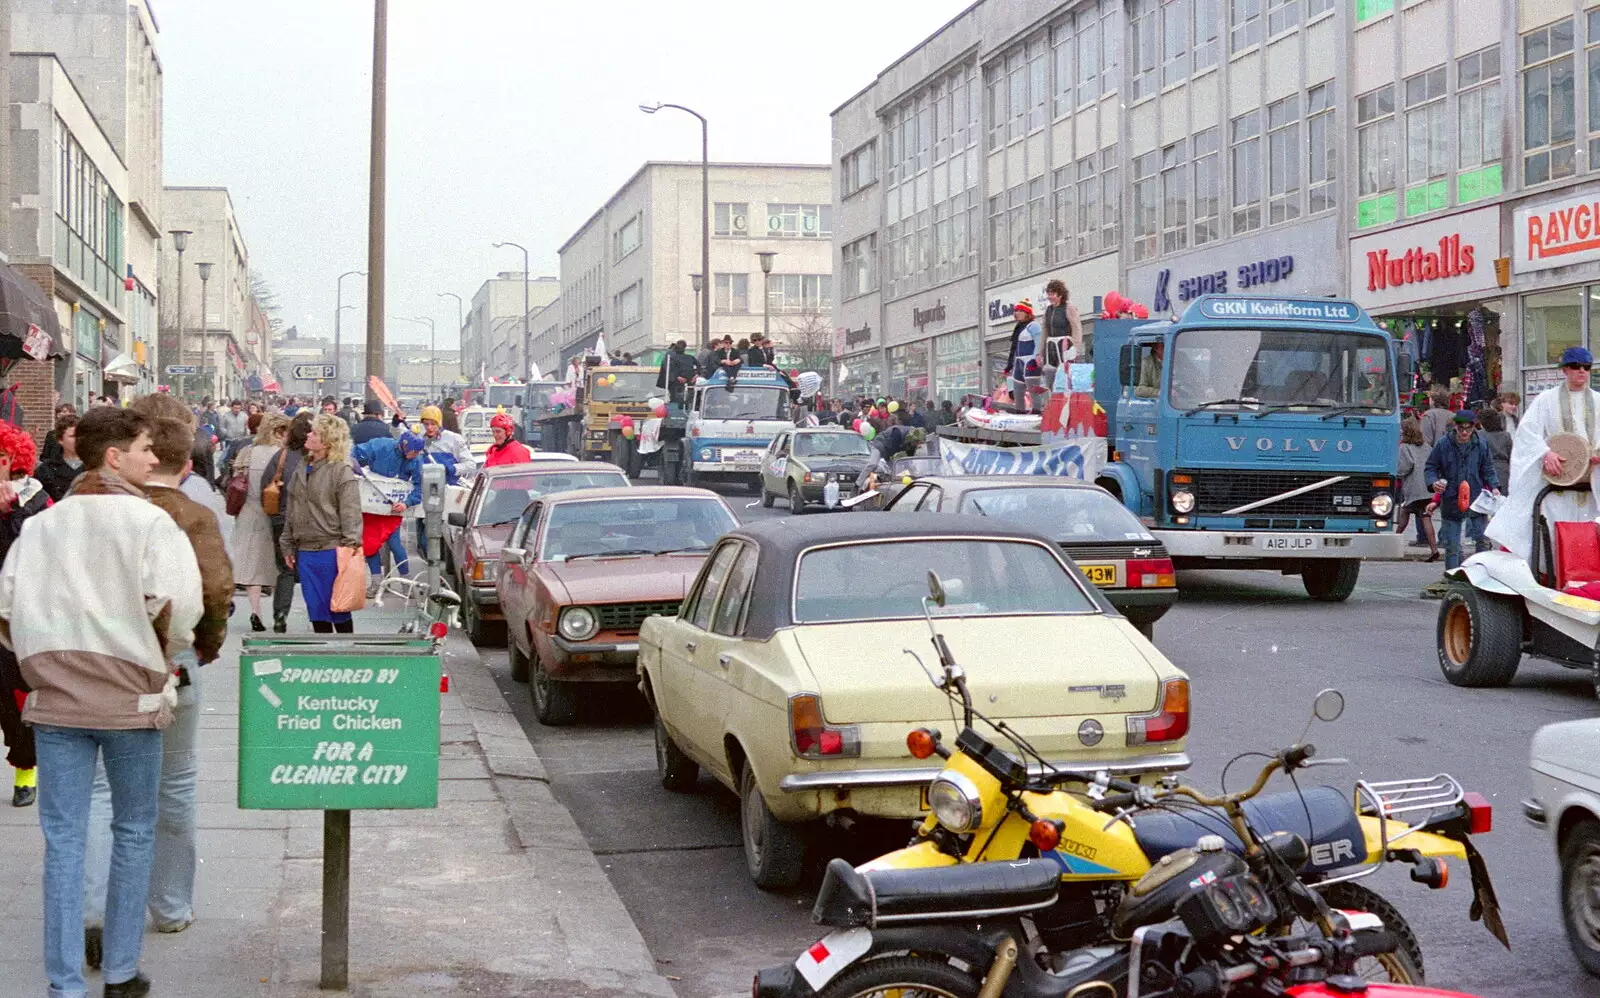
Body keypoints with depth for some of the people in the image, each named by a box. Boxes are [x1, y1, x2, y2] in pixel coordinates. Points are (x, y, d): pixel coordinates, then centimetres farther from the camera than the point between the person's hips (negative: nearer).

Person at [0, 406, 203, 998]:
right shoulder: (149, 521, -6)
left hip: (55, 699, 3)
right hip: (130, 698, -3)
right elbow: (175, 606, -18)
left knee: (63, 838, 5)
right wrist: (168, 650, 2)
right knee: (134, 833, 12)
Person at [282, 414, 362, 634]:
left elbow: (351, 514, -11)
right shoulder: (301, 471, 13)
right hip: (305, 551, 7)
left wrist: (350, 547, -16)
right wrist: (288, 547, 16)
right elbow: (292, 513, 18)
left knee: (337, 607, 1)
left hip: (331, 550, -7)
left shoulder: (342, 472, -9)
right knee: (315, 608, 10)